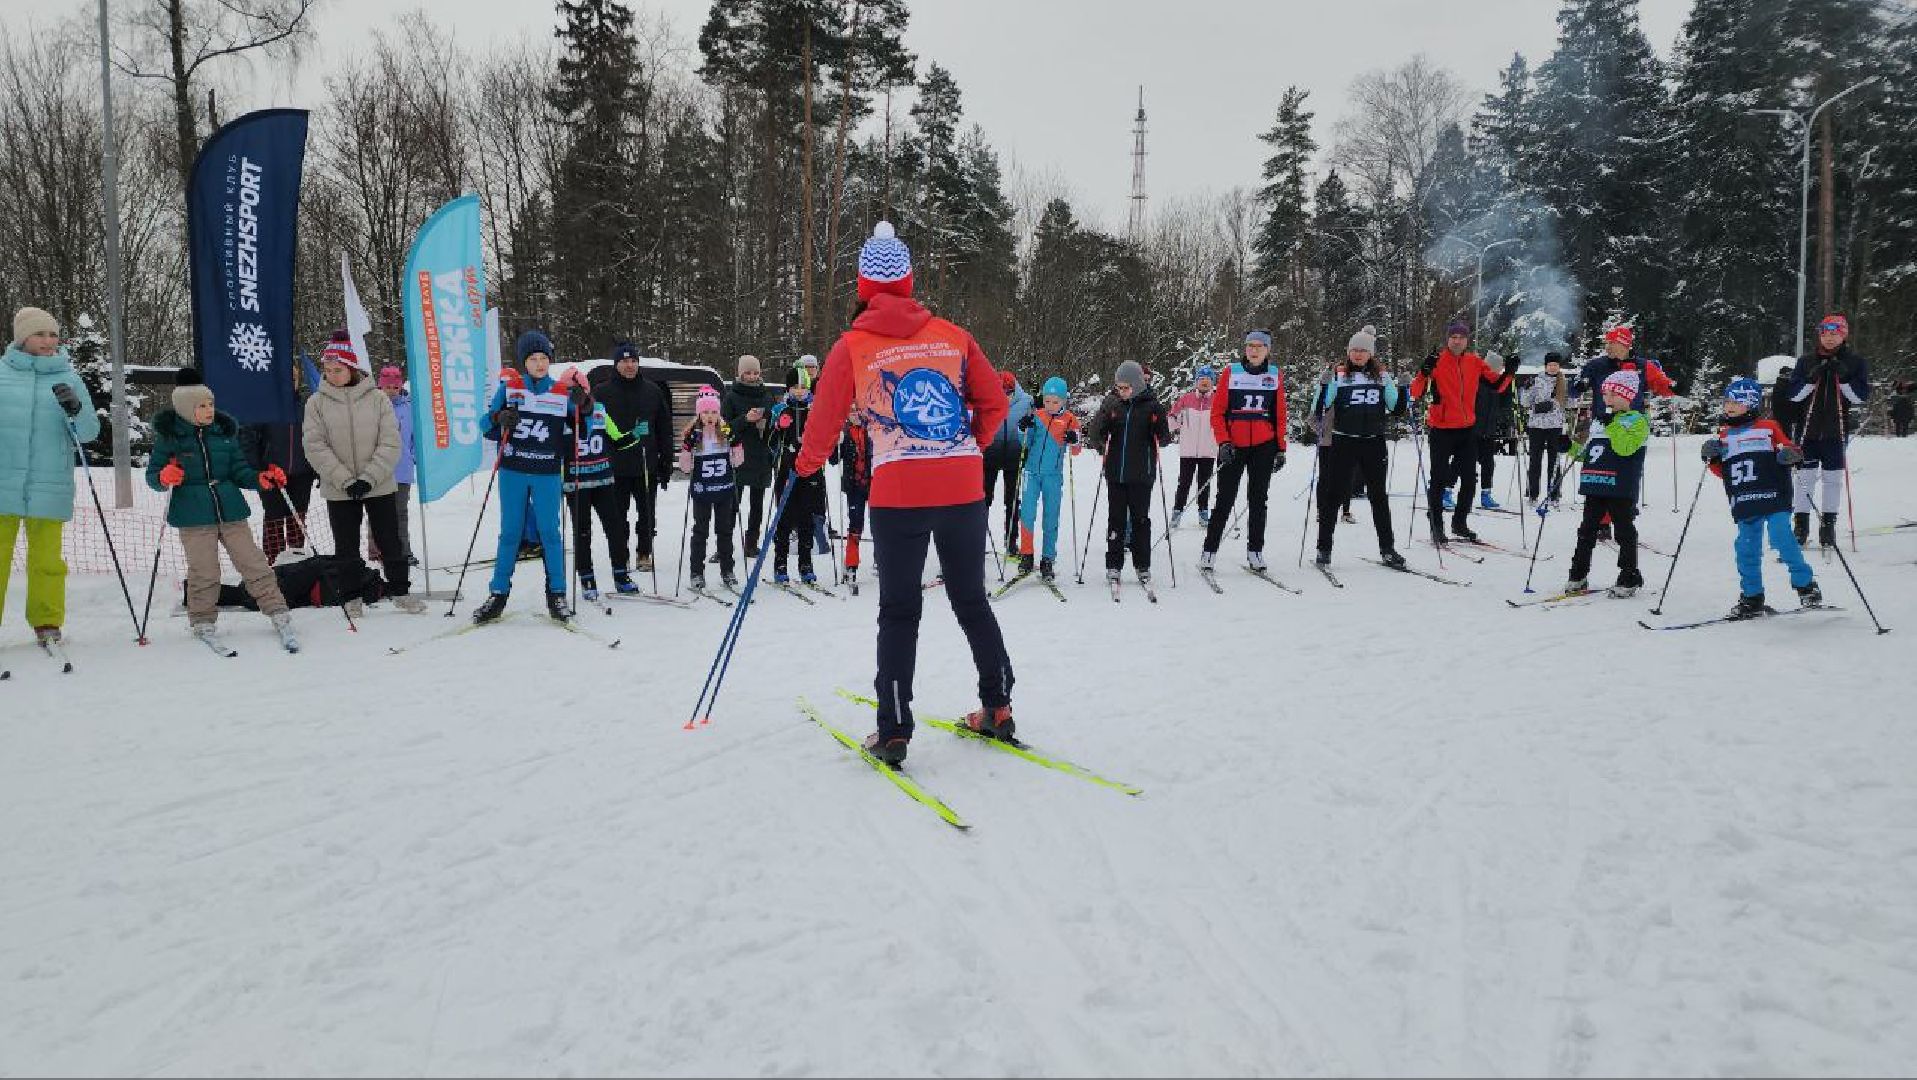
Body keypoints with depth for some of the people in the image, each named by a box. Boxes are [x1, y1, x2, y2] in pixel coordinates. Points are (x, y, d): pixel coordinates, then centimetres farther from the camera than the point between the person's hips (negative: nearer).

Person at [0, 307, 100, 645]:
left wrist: (75, 409, -16)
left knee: (47, 560, 6)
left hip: (48, 487, 0)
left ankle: (47, 622, 16)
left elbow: (90, 432, 2)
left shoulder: (67, 378, 6)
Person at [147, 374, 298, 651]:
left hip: (230, 508, 3)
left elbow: (238, 470, 13)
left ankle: (278, 614, 6)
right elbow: (152, 475, 4)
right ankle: (203, 623, 17)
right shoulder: (168, 435, -1)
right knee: (203, 573, -1)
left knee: (253, 563, 1)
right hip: (193, 514, -2)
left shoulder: (225, 431, 8)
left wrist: (261, 479, -6)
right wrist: (164, 478, -19)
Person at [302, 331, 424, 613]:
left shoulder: (377, 398, -3)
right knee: (346, 547, 10)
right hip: (339, 491, 0)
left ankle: (400, 590, 21)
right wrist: (346, 481, -16)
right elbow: (315, 447, -7)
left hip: (380, 486, 0)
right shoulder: (317, 402, -2)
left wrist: (368, 478, -15)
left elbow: (390, 443, -6)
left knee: (390, 541, 8)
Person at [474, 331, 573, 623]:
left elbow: (572, 434, 8)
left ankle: (556, 594, 10)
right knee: (510, 532, 6)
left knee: (549, 532, 0)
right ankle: (498, 594, 13)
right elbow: (486, 426, 6)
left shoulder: (563, 393, 3)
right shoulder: (508, 389, 4)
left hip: (547, 475, -1)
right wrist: (499, 419, -15)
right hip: (513, 472, 1)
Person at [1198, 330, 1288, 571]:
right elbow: (1217, 412, 0)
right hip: (1233, 447, -2)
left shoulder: (1275, 375, 6)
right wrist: (1223, 442, -10)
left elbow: (1280, 416, 10)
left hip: (1264, 447, 2)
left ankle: (1255, 550, 14)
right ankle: (1209, 549, 6)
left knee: (1258, 500, 7)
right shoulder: (1231, 373, 0)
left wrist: (1281, 449, 6)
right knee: (1224, 500, 0)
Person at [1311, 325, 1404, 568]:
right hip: (1343, 443, -2)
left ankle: (1387, 549, 15)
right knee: (1333, 494, 1)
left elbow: (1394, 407, 11)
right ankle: (1324, 547, 10)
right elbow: (1322, 405, -7)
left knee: (1379, 496, 8)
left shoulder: (1382, 376, 8)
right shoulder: (1338, 375, 0)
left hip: (1374, 442, 3)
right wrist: (1324, 385, -23)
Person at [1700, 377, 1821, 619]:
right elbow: (1722, 472, 19)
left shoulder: (1768, 428, 6)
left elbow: (1789, 449, 7)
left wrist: (1791, 455, -15)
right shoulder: (1724, 435, 18)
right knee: (1747, 549, 3)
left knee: (1782, 539, -15)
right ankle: (1752, 597, 12)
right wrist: (1712, 457, 1)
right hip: (1744, 504, 4)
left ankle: (1806, 584, 1)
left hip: (1773, 498, -4)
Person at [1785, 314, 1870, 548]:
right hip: (1809, 429, 0)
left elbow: (1861, 396, -4)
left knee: (1833, 478, 3)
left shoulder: (1855, 362, 3)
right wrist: (1812, 378, -16)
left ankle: (1828, 525, 11)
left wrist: (1843, 378, -17)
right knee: (1806, 476, 1)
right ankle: (1801, 524, 7)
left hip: (1837, 430, 0)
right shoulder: (1806, 361, 5)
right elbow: (1794, 394, -1)